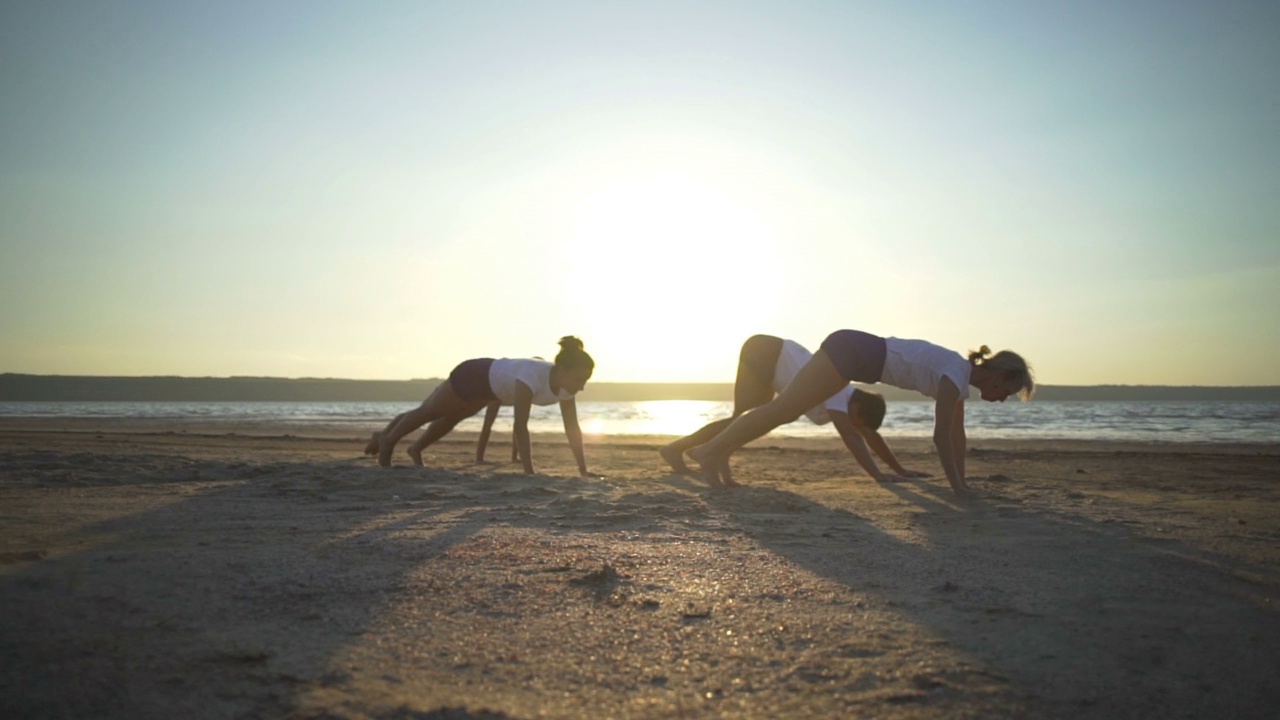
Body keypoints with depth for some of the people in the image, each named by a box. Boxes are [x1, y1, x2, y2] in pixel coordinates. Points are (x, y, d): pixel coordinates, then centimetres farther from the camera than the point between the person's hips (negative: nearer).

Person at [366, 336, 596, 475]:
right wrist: (529, 473, -48)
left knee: (450, 418, 30)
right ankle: (386, 440, 47)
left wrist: (583, 471, -21)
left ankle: (416, 449, 55)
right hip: (474, 376, -6)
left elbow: (572, 428, -17)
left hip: (491, 385, 6)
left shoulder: (565, 386, -22)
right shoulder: (532, 377, -45)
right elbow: (520, 426, -47)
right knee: (428, 411, 20)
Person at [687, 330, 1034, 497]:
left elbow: (957, 432, 20)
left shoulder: (960, 375, 14)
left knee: (786, 408, 10)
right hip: (850, 350, -9)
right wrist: (956, 485, -9)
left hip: (854, 352, 9)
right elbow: (941, 435, -16)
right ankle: (712, 451, -5)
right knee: (784, 408, -8)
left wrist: (961, 479, 22)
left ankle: (718, 451, 13)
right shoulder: (957, 374, -13)